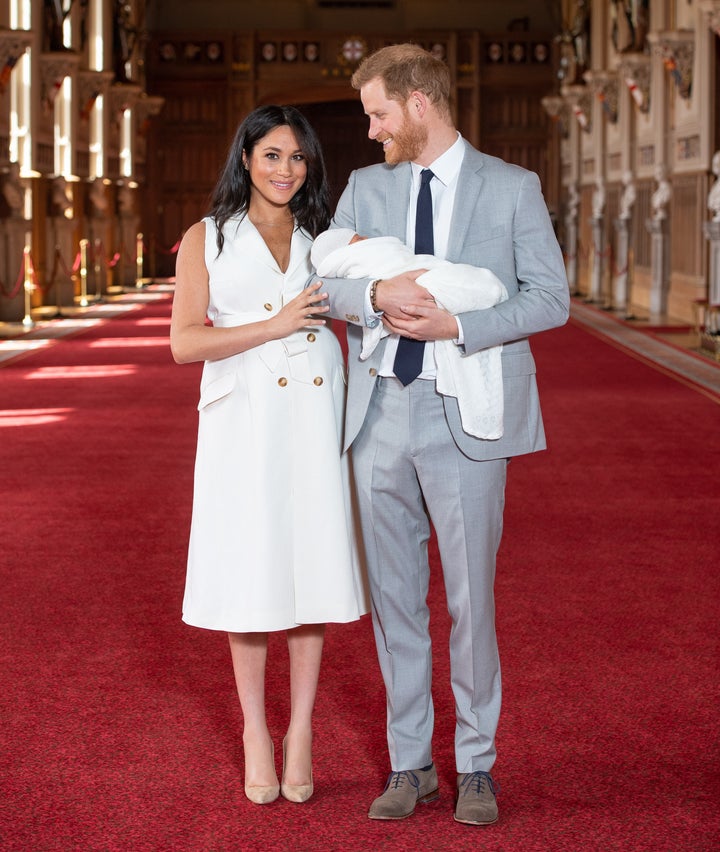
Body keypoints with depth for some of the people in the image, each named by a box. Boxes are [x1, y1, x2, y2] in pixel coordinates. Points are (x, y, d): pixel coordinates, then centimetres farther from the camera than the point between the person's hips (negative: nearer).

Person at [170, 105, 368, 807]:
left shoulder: (324, 238, 15)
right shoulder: (207, 239, 7)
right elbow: (183, 341, -3)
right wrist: (276, 325, -10)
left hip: (314, 414, 2)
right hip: (244, 420, -2)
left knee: (312, 564, 3)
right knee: (250, 571, 1)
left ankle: (300, 731, 14)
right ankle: (255, 731, 15)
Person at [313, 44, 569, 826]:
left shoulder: (512, 189, 1)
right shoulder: (366, 187, 12)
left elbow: (550, 297, -4)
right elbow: (325, 283, 4)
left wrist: (456, 327, -17)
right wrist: (376, 293, -18)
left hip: (465, 420, -3)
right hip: (381, 416, 4)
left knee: (470, 598, 1)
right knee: (393, 598, 8)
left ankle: (475, 767, 15)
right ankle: (409, 763, 20)